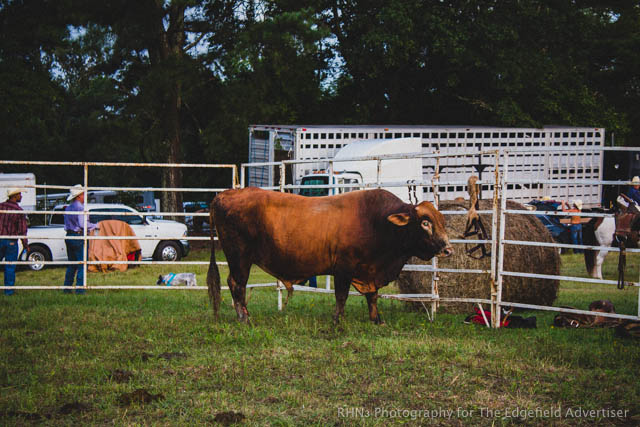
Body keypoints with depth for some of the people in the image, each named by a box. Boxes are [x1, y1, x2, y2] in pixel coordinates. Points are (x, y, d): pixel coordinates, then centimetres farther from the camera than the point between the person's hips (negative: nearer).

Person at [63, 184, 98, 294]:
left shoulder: (68, 208, 15)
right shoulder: (80, 207, -13)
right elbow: (83, 224, -23)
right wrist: (94, 226, -9)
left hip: (69, 236, 9)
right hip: (79, 237, -9)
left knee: (71, 265, 15)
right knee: (82, 265, -4)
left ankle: (67, 288, 15)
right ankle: (80, 289, -5)